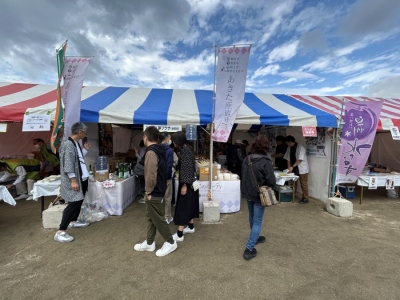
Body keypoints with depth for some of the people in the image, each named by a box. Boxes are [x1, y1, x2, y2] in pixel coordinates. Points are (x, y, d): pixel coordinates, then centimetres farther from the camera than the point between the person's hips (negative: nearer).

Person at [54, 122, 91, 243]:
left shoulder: (76, 144, 10)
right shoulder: (68, 144, -19)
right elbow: (68, 164, -23)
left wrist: (85, 150, 11)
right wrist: (73, 180, -24)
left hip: (81, 178, 10)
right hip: (73, 180, -10)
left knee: (79, 201, 19)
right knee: (74, 203, -9)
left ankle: (73, 221, 36)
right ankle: (60, 232, 1)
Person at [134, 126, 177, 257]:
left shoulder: (151, 152, -22)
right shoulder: (159, 151, 9)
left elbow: (151, 175, -28)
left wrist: (148, 191, -14)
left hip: (154, 193, -10)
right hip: (158, 190, 10)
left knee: (158, 219, 6)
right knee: (151, 217, 20)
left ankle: (170, 243, 22)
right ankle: (149, 243, 35)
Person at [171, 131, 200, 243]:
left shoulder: (184, 151, -19)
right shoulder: (186, 149, 9)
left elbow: (186, 169, -23)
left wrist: (184, 185, -22)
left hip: (186, 183, -10)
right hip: (191, 182, 10)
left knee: (182, 207, -2)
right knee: (189, 205, 19)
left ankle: (179, 235, 8)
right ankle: (190, 227, 34)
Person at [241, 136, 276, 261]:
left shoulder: (247, 159, -3)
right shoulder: (266, 162, -21)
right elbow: (272, 182, -19)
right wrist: (265, 184, 1)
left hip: (247, 193, 6)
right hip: (259, 195, -6)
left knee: (252, 217, 25)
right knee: (257, 222, 5)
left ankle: (254, 238, 46)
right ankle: (249, 249, 6)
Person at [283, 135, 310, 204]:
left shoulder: (300, 148, -16)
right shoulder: (289, 148, 3)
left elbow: (300, 159, -21)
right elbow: (288, 159, 4)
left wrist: (292, 166, -23)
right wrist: (289, 168, -2)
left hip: (302, 169, -6)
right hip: (295, 169, 6)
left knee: (303, 184, 1)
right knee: (301, 184, 12)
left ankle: (306, 198, 13)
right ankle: (303, 197, 23)